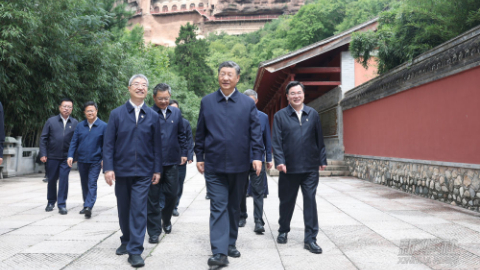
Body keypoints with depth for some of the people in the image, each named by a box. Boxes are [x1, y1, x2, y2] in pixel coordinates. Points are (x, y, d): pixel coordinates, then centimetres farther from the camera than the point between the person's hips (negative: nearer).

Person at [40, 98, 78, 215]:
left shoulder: (75, 123, 4)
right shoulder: (51, 121, 3)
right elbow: (43, 138, 3)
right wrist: (43, 154, -4)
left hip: (66, 157, -1)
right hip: (52, 156, 1)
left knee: (64, 179, -5)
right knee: (51, 180, 10)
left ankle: (62, 205, 4)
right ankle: (51, 202, 28)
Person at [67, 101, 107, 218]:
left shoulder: (103, 126, -2)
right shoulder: (80, 126, 7)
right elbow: (74, 142, 8)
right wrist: (70, 156, -3)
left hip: (95, 161, -4)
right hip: (82, 160, 4)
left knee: (92, 184, -10)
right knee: (84, 184, 13)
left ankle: (88, 207, -15)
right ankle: (86, 205, 25)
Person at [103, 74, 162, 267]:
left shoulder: (153, 116, 5)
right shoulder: (117, 114, 3)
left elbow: (157, 145, 5)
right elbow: (108, 143, 0)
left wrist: (157, 170, 2)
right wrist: (108, 168, -8)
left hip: (143, 172, -1)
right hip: (121, 171, 1)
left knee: (139, 210, -5)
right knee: (123, 209, 13)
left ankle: (135, 251, 0)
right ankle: (126, 241, 33)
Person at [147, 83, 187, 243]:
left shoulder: (176, 113, 9)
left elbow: (181, 134, 16)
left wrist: (183, 153, 11)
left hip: (172, 161, 4)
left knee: (172, 194, 10)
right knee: (153, 197, 3)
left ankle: (166, 220, 36)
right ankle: (154, 231, 12)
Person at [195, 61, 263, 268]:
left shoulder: (248, 103, 4)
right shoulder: (207, 101, 5)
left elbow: (255, 132, 1)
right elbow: (200, 133, 8)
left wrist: (257, 156, -8)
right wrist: (199, 157, 5)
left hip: (239, 165, 1)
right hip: (214, 165, -1)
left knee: (234, 207, 13)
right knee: (218, 207, -5)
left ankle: (231, 244, 27)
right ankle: (219, 252, -6)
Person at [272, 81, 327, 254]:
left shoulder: (313, 114, 7)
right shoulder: (280, 116, 2)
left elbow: (319, 139, 10)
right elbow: (276, 141, -3)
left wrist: (322, 160, 8)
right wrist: (280, 161, -13)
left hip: (310, 167, 1)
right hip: (289, 168, -1)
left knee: (310, 201, 0)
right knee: (287, 201, 12)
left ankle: (310, 239, 7)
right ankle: (283, 231, 33)